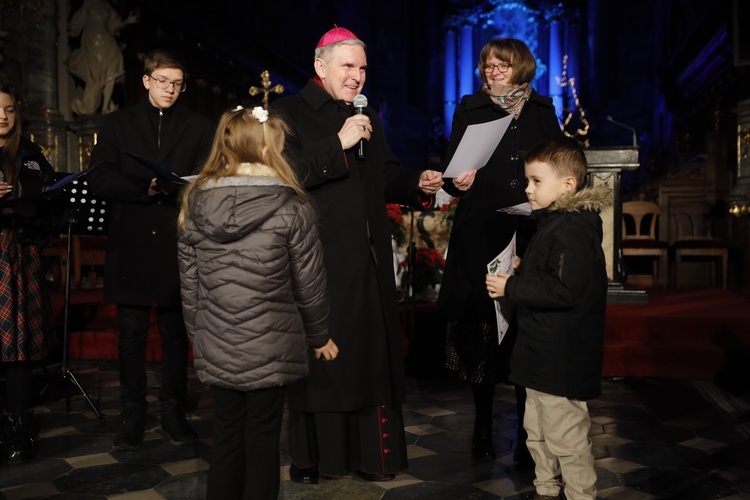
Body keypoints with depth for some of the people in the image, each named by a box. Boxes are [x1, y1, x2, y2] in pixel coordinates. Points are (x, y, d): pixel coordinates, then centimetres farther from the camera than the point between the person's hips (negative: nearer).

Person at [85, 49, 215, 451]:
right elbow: (98, 179, 0)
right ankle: (132, 415, 16)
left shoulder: (199, 128, 11)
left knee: (175, 334, 7)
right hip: (130, 247, 0)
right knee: (131, 335, 5)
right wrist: (146, 190, -15)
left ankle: (174, 412, 18)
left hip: (178, 247, 0)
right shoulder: (117, 124, 11)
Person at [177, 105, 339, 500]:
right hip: (269, 348, -3)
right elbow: (308, 283, -5)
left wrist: (198, 334, 16)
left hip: (216, 349, 3)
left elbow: (190, 285, 3)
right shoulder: (290, 208, -10)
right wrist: (319, 336, 10)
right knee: (262, 443, 11)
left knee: (226, 440, 17)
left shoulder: (197, 204, -1)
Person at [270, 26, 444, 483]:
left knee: (372, 351, 8)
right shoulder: (289, 113, -2)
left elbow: (387, 178, 20)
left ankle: (372, 451, 19)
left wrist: (419, 184, 1)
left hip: (369, 259, 6)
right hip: (316, 260, -5)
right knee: (317, 353, 3)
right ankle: (310, 455, 18)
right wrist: (338, 144, -20)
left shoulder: (368, 118, 18)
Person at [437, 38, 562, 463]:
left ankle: (527, 431, 13)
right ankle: (483, 425, 17)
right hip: (481, 234, -1)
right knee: (483, 328, 1)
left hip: (531, 235, 1)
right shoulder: (470, 109, 9)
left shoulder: (542, 111, 13)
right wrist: (458, 181, -16)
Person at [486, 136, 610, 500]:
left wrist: (511, 288, -22)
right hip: (543, 356, 11)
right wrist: (513, 283, 9)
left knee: (566, 439, 1)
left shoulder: (571, 230, -21)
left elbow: (566, 291, -29)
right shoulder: (553, 224, 13)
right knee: (537, 432, 23)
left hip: (561, 360, -11)